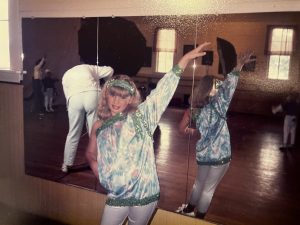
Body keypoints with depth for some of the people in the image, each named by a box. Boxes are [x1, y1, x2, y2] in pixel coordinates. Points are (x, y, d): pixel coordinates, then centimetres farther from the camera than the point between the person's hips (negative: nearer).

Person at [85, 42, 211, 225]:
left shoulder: (140, 117, -7)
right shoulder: (99, 126, 3)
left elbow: (164, 89, -14)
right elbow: (91, 154, 19)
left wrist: (186, 58, -19)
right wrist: (98, 169, 0)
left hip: (144, 194, -2)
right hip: (117, 197, 2)